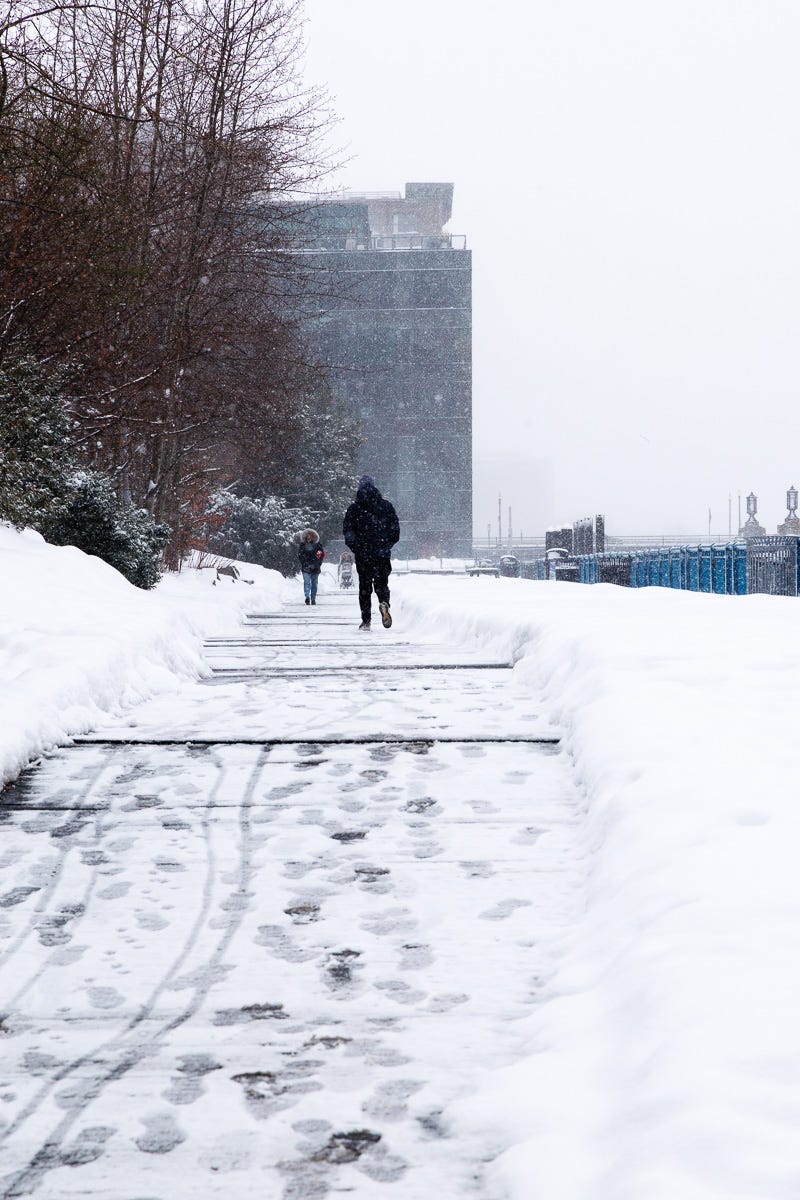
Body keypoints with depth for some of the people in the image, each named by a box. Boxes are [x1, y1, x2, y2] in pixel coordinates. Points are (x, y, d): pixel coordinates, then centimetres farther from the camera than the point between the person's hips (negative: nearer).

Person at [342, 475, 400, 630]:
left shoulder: (354, 509, 0)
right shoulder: (387, 506, 3)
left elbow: (347, 532, -3)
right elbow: (395, 530, 4)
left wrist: (355, 548, 10)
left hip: (362, 555, -1)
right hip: (383, 554, 1)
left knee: (364, 587, 8)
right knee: (381, 583, 10)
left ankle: (366, 620, 2)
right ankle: (384, 603, -23)